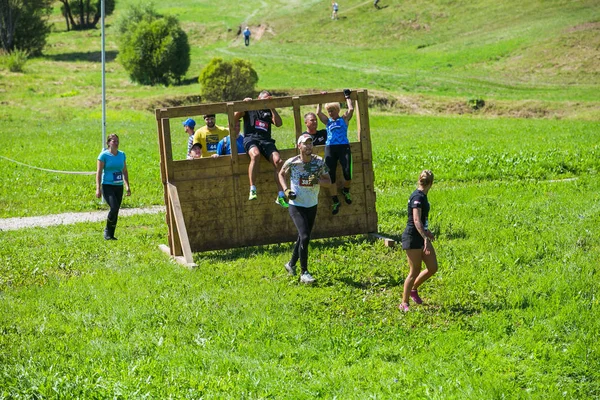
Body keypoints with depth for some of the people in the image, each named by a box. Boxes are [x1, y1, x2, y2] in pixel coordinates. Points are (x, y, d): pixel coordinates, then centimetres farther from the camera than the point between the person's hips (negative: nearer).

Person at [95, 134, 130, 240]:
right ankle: (107, 231, -1)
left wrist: (127, 186, 14)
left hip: (119, 187, 5)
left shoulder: (122, 154, 10)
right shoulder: (104, 155, -6)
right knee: (114, 208, -21)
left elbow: (125, 171, 19)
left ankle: (111, 234, 16)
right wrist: (98, 189, -13)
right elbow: (99, 172, -7)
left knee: (116, 211, 5)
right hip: (107, 185, -5)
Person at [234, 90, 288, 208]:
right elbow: (235, 117, 7)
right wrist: (244, 104, -1)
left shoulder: (269, 112, 27)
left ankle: (281, 197, -22)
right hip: (251, 138, -3)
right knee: (255, 154, -40)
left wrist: (272, 107, 7)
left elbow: (279, 123, 9)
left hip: (266, 140, 3)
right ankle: (252, 190, -40)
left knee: (278, 161, -24)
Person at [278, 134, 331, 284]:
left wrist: (318, 180, -21)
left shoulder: (319, 162, -7)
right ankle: (304, 273, -10)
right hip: (296, 205, -4)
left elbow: (328, 181, 0)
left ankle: (291, 264, 38)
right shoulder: (291, 163, -13)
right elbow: (281, 174, 7)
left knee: (303, 237, 16)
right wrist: (286, 190, -8)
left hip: (312, 206, 4)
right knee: (305, 237, -18)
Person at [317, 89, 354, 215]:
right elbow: (318, 112, 10)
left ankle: (346, 191, 17)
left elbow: (351, 109, 2)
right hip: (330, 148, 2)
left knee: (348, 173, -16)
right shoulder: (327, 121, 21)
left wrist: (347, 97, 14)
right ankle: (335, 201, 4)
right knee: (330, 175, -7)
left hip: (344, 147, -2)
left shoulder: (344, 119, 15)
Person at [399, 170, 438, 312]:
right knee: (415, 272, -3)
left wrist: (427, 232, 37)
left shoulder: (422, 196, 10)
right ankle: (404, 304, 7)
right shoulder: (417, 197, -19)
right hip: (412, 238, -9)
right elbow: (416, 220, -30)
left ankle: (413, 289, 28)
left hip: (421, 236, 9)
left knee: (433, 268, 8)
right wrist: (425, 238, -39)